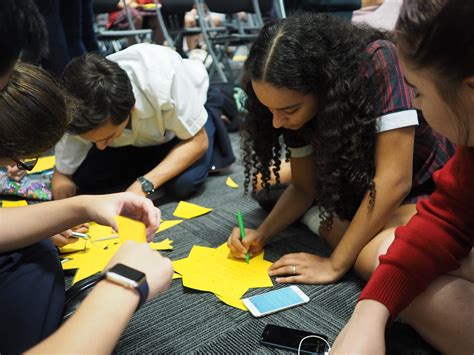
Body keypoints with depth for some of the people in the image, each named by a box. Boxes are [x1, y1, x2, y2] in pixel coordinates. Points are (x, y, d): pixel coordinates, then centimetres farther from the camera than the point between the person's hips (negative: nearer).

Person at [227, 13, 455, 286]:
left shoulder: (377, 62, -31)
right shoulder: (294, 105, -14)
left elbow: (394, 180, -32)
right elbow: (304, 186, -4)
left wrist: (335, 264, -26)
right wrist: (262, 235, -19)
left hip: (424, 189, -5)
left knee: (375, 258, -35)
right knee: (263, 181, 4)